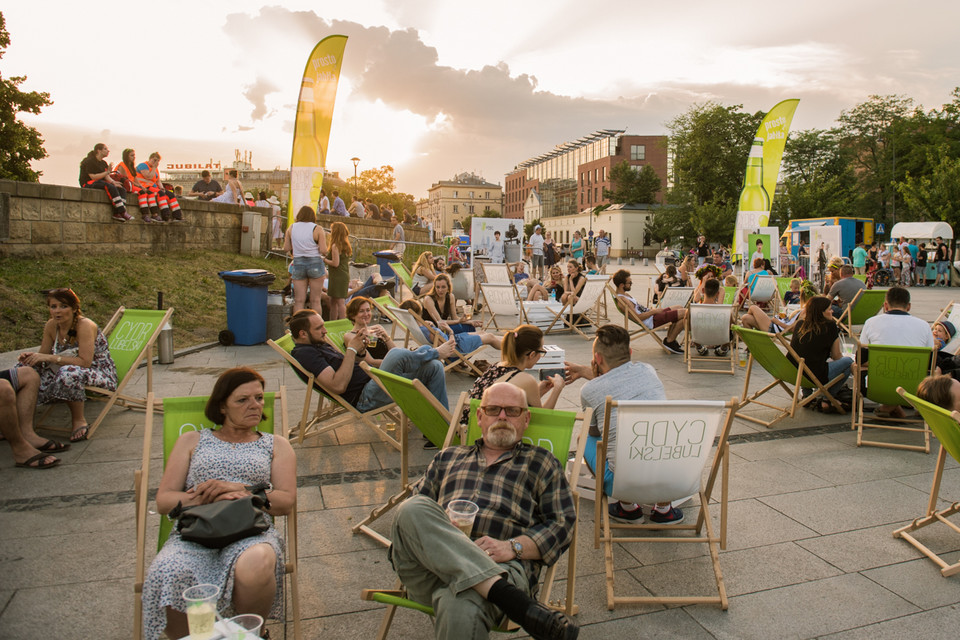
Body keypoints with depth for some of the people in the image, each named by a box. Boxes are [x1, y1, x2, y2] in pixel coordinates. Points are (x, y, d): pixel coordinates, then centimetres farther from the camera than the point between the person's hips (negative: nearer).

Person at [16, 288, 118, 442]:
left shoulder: (85, 325, -21)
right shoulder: (51, 326, -1)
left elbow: (85, 361, -29)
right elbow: (44, 355, 7)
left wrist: (51, 358, -30)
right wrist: (31, 356, -16)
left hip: (101, 374, -7)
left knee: (69, 373, -37)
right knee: (29, 367, -5)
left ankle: (78, 420, -17)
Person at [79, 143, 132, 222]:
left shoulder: (103, 163, 18)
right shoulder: (89, 161, -7)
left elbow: (107, 177, 6)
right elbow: (93, 177, -17)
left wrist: (113, 182, -16)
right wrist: (107, 172, -18)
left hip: (101, 183, 8)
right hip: (89, 184, -8)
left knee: (122, 189, -14)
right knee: (111, 187, -34)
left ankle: (117, 213, -30)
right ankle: (123, 212, -39)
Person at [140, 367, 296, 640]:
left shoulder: (276, 445, 22)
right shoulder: (192, 441, 23)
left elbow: (286, 501, 8)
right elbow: (163, 500, 14)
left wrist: (241, 492, -9)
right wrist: (199, 499, -6)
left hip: (252, 531, 0)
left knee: (256, 566, -37)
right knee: (168, 576, -35)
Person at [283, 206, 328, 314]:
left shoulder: (291, 228, 3)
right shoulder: (317, 229, -6)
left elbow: (286, 248, 3)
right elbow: (323, 251, -11)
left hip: (298, 264, 2)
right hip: (315, 263, -2)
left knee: (299, 300, 6)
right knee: (315, 300, 4)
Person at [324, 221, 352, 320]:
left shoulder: (335, 246, -14)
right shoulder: (346, 246, 12)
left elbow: (335, 263, -19)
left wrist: (324, 260, -4)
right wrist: (329, 246, 18)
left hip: (338, 277, -9)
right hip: (345, 276, 10)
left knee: (340, 302, -9)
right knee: (333, 301, 17)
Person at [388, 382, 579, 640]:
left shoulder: (541, 462, 23)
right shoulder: (447, 457, 32)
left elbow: (563, 524, 11)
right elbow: (414, 508, 26)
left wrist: (512, 547, -8)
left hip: (500, 566, -5)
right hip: (432, 560, 5)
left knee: (460, 609, -43)